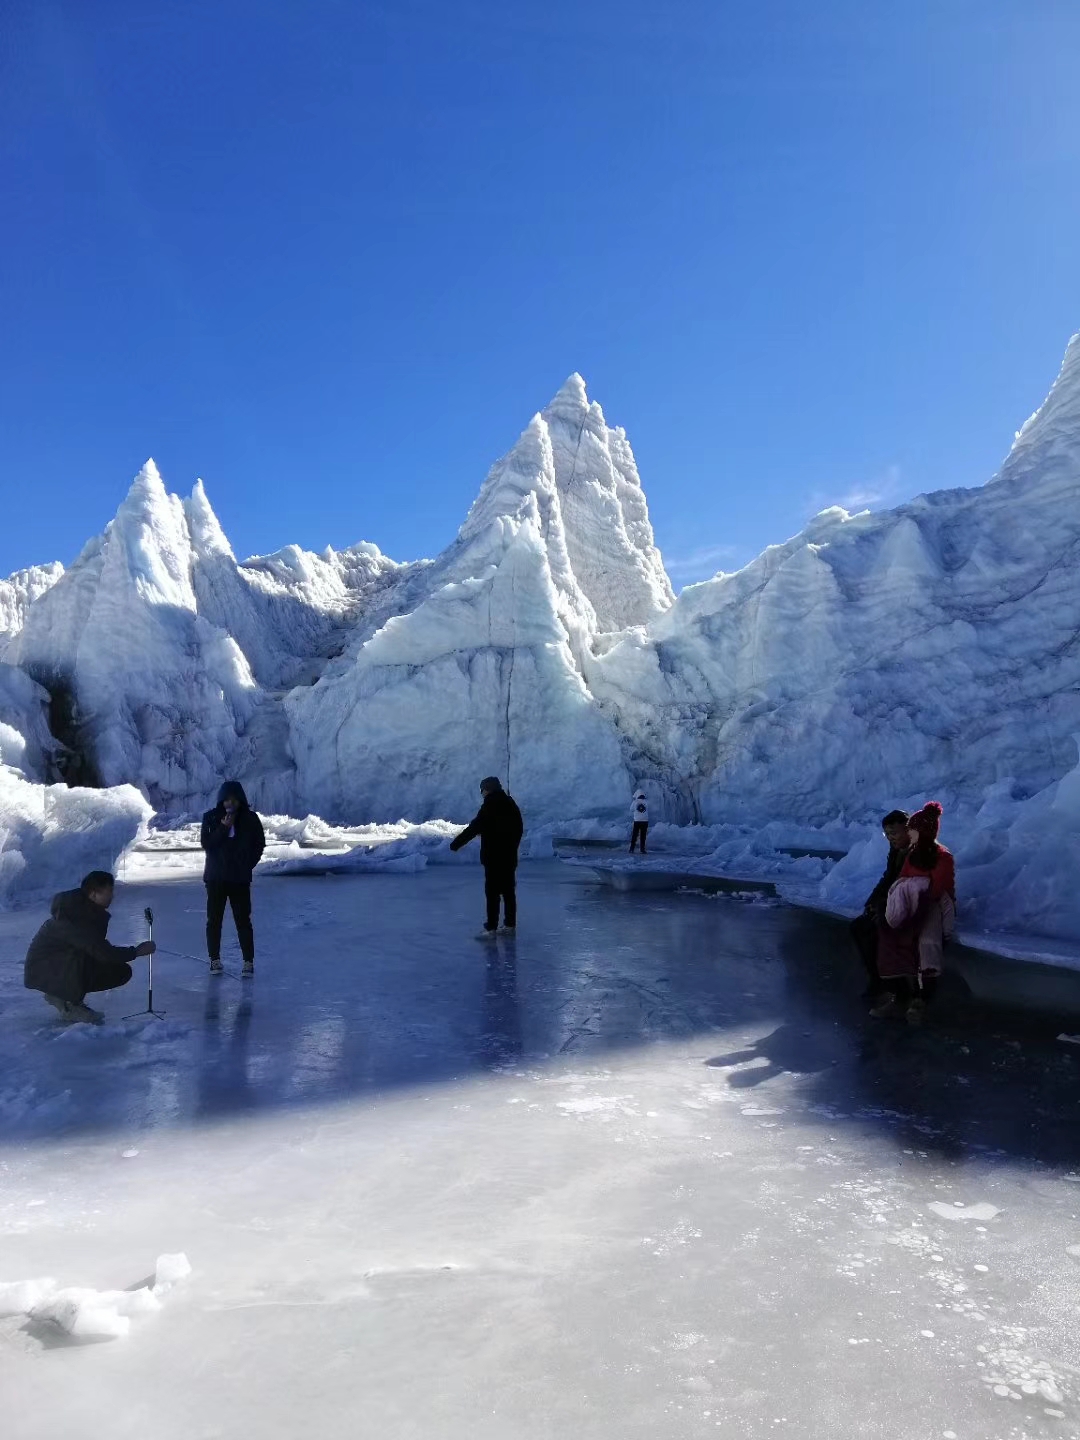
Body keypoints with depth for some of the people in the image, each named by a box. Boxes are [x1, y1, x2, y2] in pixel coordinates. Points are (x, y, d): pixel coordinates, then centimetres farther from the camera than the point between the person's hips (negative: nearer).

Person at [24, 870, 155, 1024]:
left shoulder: (91, 912, 1)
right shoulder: (76, 918, -29)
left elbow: (97, 948, 9)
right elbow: (103, 952, -33)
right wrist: (137, 951, -24)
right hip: (43, 970, -9)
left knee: (122, 971, -1)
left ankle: (60, 994, 8)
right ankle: (70, 1006, -14)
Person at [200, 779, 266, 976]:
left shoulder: (250, 819, -1)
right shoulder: (211, 817, -2)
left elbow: (259, 844, 8)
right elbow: (205, 843, -8)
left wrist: (248, 864, 2)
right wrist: (223, 828, -20)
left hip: (240, 878, -1)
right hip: (215, 877, 1)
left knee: (243, 920, -2)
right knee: (214, 920, 6)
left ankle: (249, 961, 4)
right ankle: (215, 960, 18)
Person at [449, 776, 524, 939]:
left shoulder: (489, 806, -14)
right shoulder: (511, 804, 9)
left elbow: (474, 828, -18)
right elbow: (519, 829, 16)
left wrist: (456, 843, -12)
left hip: (493, 857, -7)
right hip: (510, 856, 7)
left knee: (492, 892, -5)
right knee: (508, 890, 14)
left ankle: (491, 928, -5)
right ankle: (510, 924, 21)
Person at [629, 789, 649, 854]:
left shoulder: (635, 802, -7)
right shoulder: (646, 802, -2)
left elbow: (631, 810, 7)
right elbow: (647, 810, 8)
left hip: (637, 821, -1)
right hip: (645, 821, 1)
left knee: (634, 835, 7)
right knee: (643, 836, 8)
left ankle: (632, 849, 5)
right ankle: (642, 849, 8)